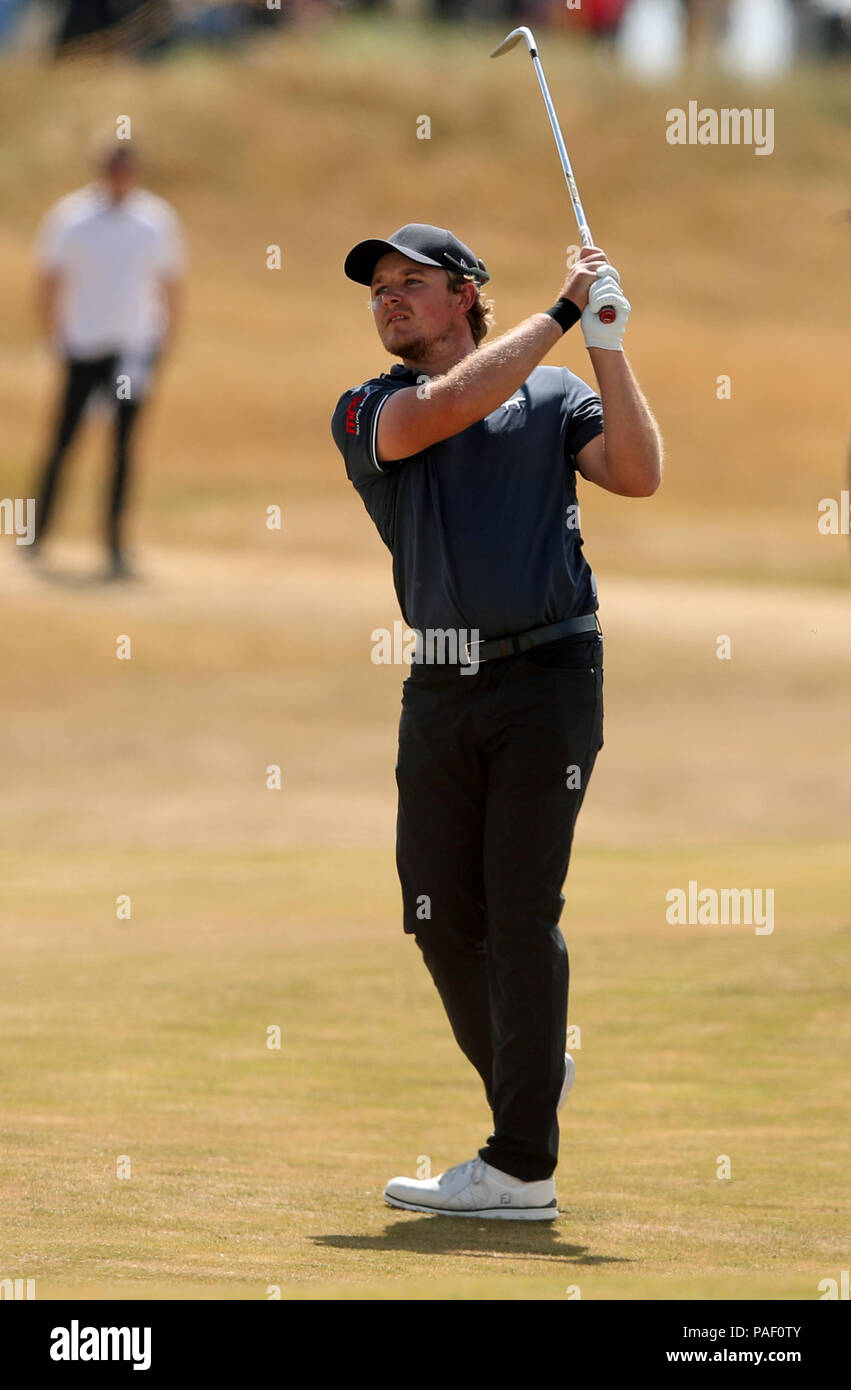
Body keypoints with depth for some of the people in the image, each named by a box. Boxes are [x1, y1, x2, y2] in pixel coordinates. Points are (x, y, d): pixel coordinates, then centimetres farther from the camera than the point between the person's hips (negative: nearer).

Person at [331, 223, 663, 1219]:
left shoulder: (553, 398, 9)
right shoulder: (368, 413, 9)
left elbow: (637, 474, -6)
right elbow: (443, 408, -12)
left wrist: (607, 344, -11)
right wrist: (563, 311, -9)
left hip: (546, 677, -3)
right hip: (439, 688, 3)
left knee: (521, 913, -7)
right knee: (441, 915, 4)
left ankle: (521, 1165, -7)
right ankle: (525, 1076, 29)